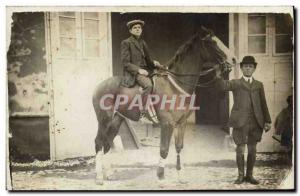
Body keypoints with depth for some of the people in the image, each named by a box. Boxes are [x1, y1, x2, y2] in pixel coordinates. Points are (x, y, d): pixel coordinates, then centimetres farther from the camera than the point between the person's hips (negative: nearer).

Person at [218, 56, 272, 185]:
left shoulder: (259, 85, 16)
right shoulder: (236, 83, 7)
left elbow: (263, 104, 15)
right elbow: (224, 86, -15)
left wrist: (267, 121, 10)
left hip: (255, 122, 3)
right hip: (240, 122, -3)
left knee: (252, 150, 7)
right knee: (240, 149, 0)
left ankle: (249, 175, 18)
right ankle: (241, 175, 14)